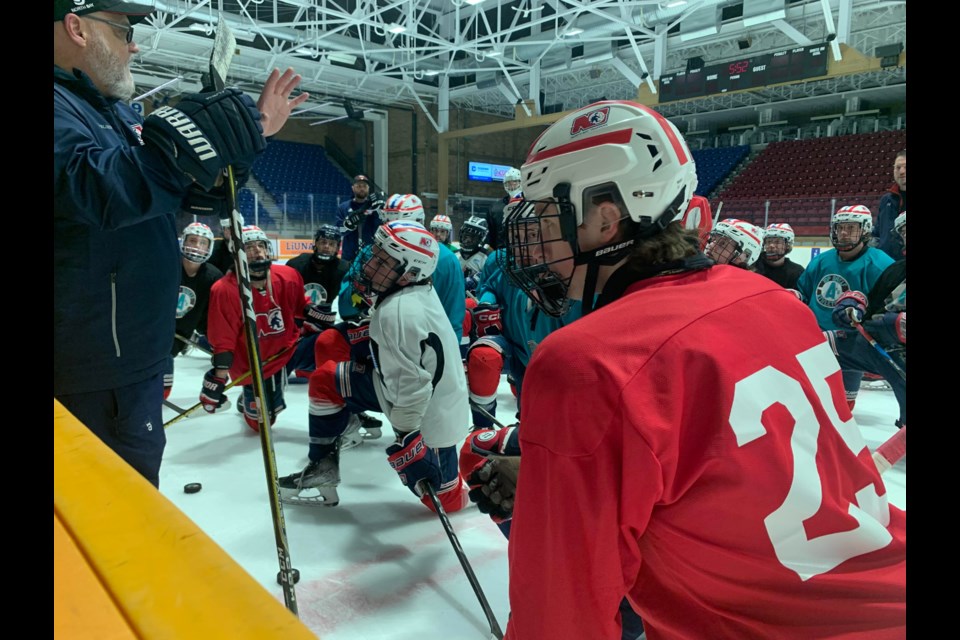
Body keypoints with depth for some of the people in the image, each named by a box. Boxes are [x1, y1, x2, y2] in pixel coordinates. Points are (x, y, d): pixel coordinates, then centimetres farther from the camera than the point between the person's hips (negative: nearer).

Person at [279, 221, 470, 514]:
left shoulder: (401, 311, -32)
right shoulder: (413, 291, -2)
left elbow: (415, 382, -31)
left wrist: (405, 434, -24)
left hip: (429, 414, -9)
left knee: (447, 499, 7)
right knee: (325, 379, 7)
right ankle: (321, 471, 17)